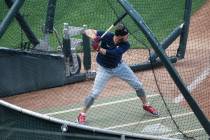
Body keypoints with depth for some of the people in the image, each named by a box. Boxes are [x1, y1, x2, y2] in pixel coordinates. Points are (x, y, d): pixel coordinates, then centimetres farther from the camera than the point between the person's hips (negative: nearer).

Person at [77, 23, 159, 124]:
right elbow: (87, 31, -25)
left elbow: (114, 53, -40)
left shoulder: (125, 45, -23)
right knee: (94, 93, -11)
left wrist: (99, 49, -49)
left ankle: (146, 105, 32)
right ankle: (82, 114, 6)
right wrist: (92, 36, -47)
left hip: (119, 66, 3)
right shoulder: (106, 36, -27)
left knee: (138, 85, 7)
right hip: (104, 69, -3)